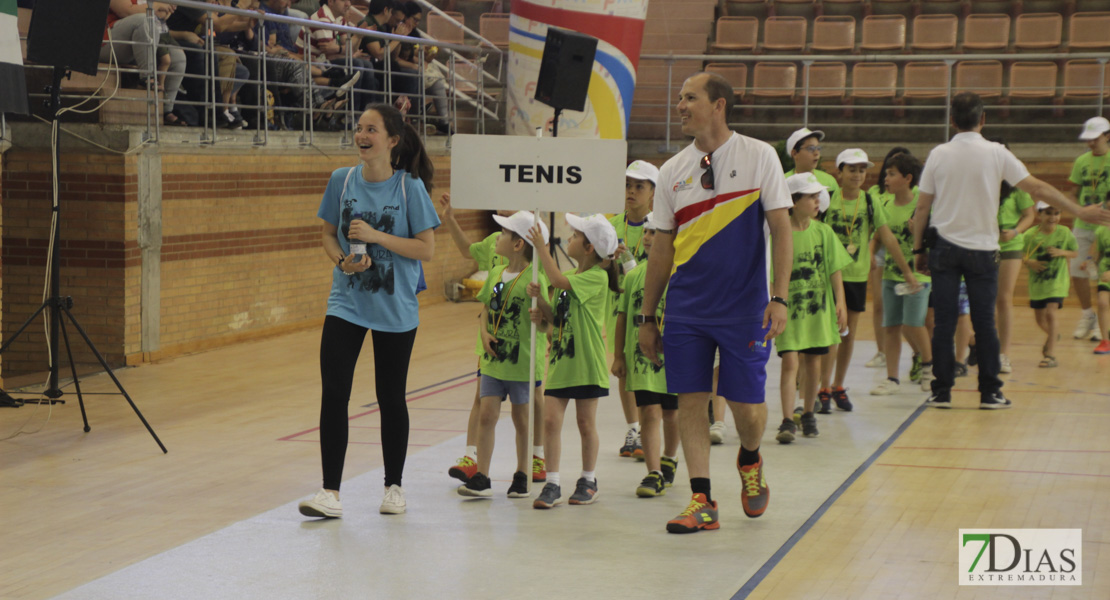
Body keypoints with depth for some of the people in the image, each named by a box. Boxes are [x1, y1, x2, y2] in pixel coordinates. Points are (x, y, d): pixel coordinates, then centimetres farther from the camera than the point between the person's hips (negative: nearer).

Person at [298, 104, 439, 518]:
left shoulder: (410, 187, -7)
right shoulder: (342, 180, 1)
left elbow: (427, 249, -8)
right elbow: (328, 234, 11)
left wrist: (376, 236, -18)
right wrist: (343, 261, -10)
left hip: (395, 310, -2)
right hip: (346, 305, 2)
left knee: (391, 398, 9)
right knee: (333, 394, -9)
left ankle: (394, 486, 25)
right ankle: (330, 493, -6)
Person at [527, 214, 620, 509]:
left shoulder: (597, 277, -11)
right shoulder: (569, 277, 13)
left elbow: (559, 281, -25)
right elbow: (555, 317, 14)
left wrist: (541, 247, -19)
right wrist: (540, 299, -4)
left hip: (586, 362, -6)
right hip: (560, 358, 6)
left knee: (586, 423, 6)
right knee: (551, 420, -2)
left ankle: (588, 481, 21)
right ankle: (552, 485, 1)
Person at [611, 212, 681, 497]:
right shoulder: (634, 273, 5)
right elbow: (623, 316, 10)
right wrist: (618, 356, 9)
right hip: (640, 355, 1)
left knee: (671, 412, 13)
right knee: (649, 412, -6)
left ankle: (669, 460, 36)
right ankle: (654, 473, -7)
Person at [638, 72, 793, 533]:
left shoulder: (758, 157, -4)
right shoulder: (673, 171, 6)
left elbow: (781, 230, -4)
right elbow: (662, 248, 11)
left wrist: (779, 298, -13)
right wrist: (647, 317, 10)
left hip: (745, 306, -3)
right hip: (686, 306, 3)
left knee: (747, 405, 0)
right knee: (690, 401, -1)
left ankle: (750, 461, 32)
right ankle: (702, 502, 6)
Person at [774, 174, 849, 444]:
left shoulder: (823, 231, 2)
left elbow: (834, 269, 6)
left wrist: (840, 302, -1)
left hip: (818, 308, 3)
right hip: (790, 308, -3)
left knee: (813, 362, 10)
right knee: (790, 362, -11)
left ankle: (808, 414, 26)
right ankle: (788, 421, -11)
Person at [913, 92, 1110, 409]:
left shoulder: (938, 155, -2)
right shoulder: (996, 154, -6)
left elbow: (923, 207, 1)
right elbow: (1037, 188, -4)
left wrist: (919, 249, 11)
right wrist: (1080, 211, 2)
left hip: (945, 248, 1)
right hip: (982, 249, -1)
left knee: (944, 323, 4)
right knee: (984, 323, 5)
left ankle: (941, 391, 5)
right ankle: (990, 392, 8)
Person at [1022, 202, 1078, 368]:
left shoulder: (1064, 233, -6)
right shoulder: (1031, 236, -8)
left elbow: (1075, 253, 4)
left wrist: (1062, 252, -14)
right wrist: (1029, 262, -20)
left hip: (1057, 281, -2)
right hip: (1037, 283, 2)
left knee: (1051, 312, -19)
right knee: (1040, 320, 13)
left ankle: (1051, 354, -14)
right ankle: (1052, 336, 49)